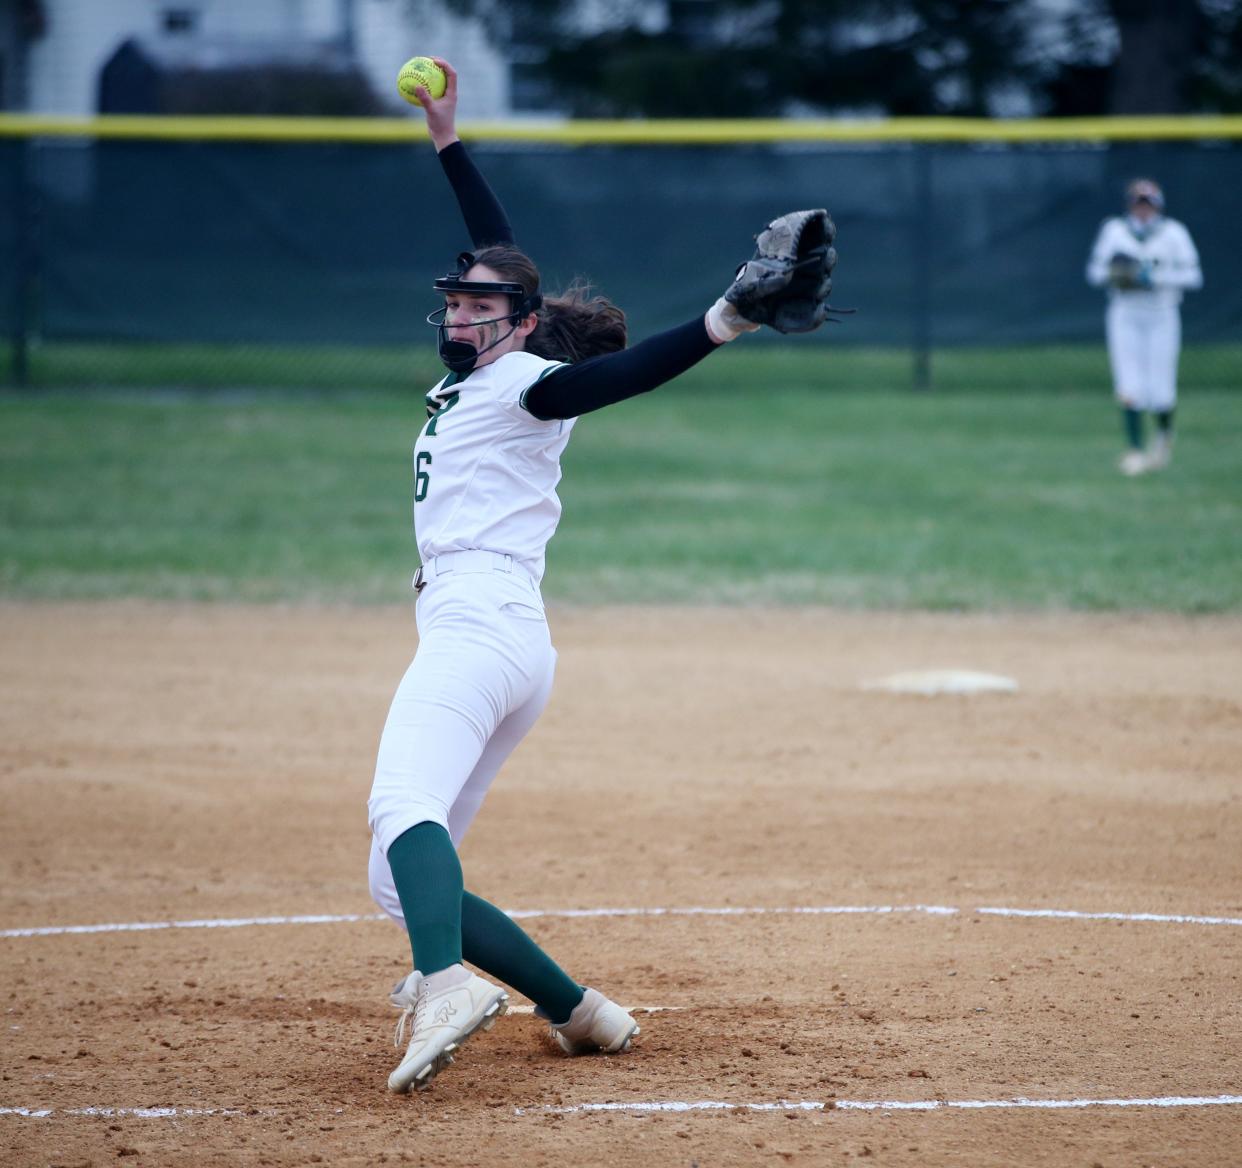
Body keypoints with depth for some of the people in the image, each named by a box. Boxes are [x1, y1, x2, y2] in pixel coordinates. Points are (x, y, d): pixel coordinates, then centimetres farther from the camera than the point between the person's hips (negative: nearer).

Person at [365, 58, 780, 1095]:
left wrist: (715, 328, -37)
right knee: (399, 882, 10)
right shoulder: (482, 377, 22)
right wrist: (449, 143, 38)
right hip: (512, 647, 10)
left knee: (404, 807, -35)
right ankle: (580, 1012, 6)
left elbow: (617, 372, -20)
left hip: (482, 620, -10)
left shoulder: (526, 384, -1)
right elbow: (502, 254, 35)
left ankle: (447, 984, -59)